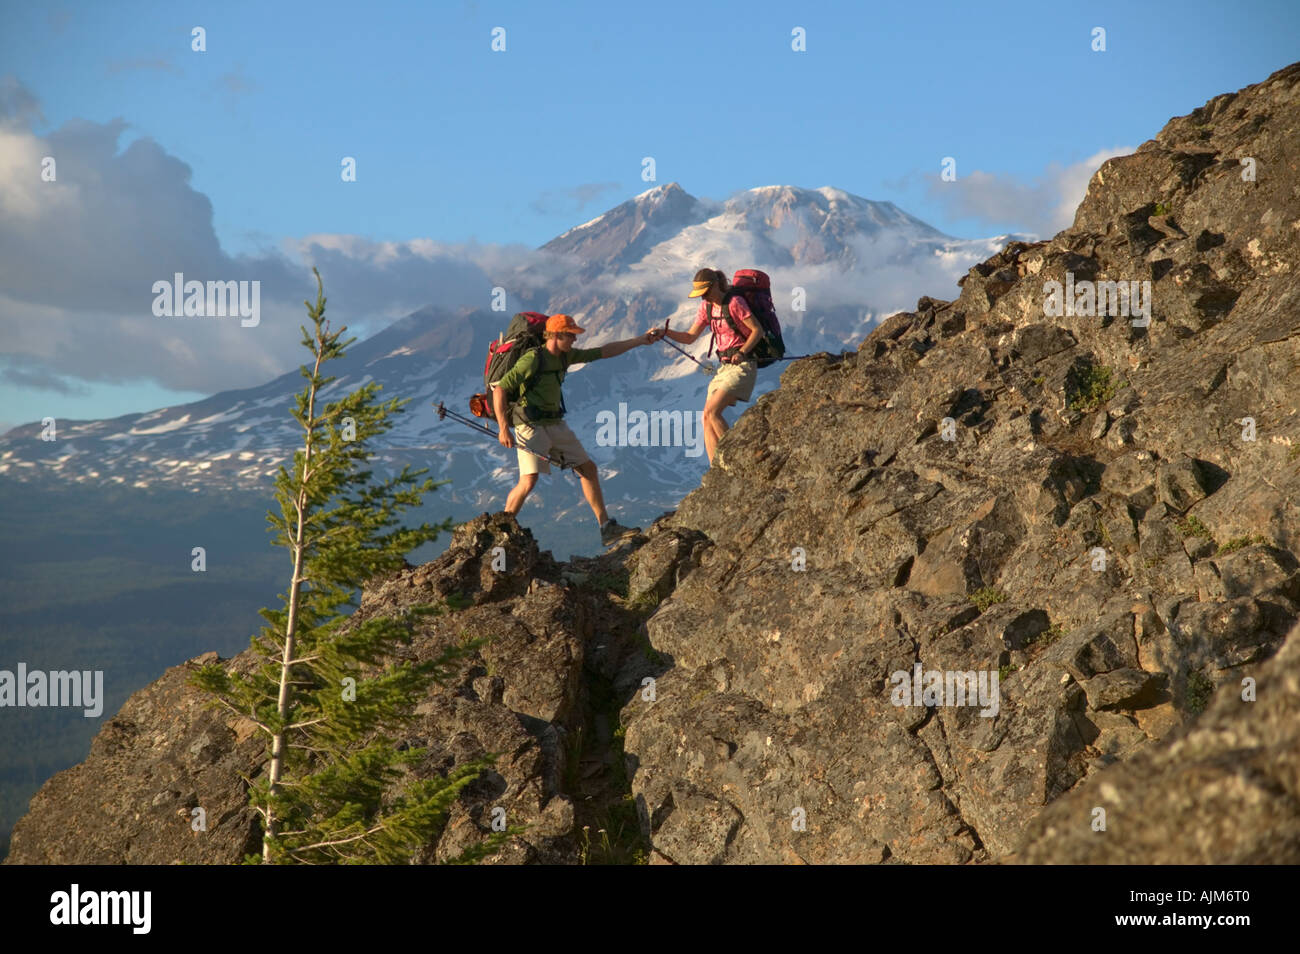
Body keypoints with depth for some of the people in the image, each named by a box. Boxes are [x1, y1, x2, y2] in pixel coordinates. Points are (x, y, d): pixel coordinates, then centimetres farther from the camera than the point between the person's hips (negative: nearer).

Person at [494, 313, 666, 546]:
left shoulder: (566, 356, 6)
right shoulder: (532, 360, -18)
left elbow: (603, 352, 15)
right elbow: (499, 389, -18)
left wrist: (641, 340, 15)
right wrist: (503, 428, -24)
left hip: (556, 426, 9)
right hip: (531, 427, -9)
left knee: (588, 468, 8)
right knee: (529, 481, -21)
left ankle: (607, 528, 14)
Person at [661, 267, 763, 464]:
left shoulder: (734, 302, -13)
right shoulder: (707, 307, 10)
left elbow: (758, 331, -12)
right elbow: (690, 337, 10)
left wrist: (742, 352, -24)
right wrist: (665, 333, -5)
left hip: (743, 366, -8)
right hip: (725, 367, 8)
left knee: (712, 412, -20)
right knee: (707, 418, -1)